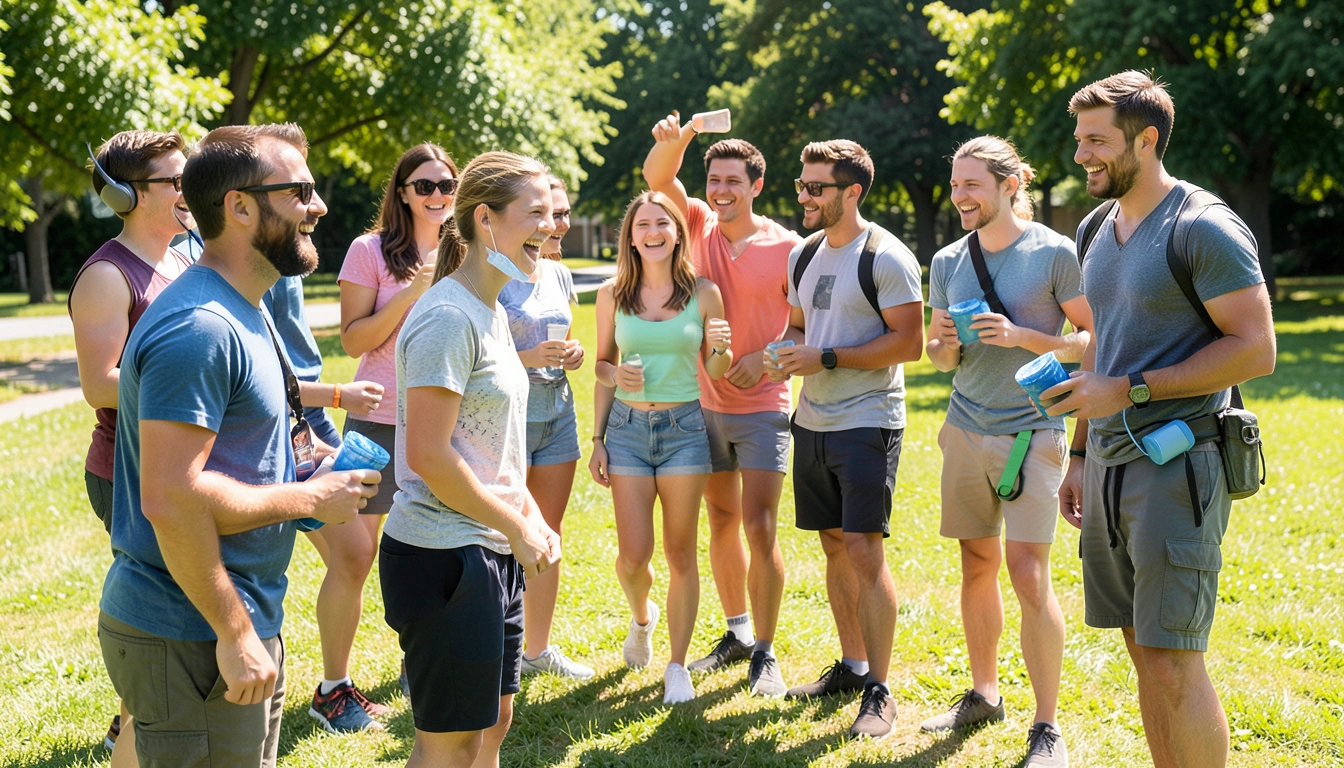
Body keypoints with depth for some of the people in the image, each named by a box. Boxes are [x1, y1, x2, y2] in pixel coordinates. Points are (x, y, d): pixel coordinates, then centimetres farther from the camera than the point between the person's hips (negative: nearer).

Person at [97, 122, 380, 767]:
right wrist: (305, 498, -18)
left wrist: (306, 481, 7)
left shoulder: (240, 312, 14)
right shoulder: (199, 328, -21)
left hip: (244, 625, 10)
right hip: (191, 641, -10)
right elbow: (170, 499, -27)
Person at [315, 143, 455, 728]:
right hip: (379, 422, -4)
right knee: (354, 556, -4)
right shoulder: (371, 251, -3)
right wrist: (414, 291, -16)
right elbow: (354, 340, -7)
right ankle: (333, 688, 7)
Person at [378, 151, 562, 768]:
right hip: (444, 555, -9)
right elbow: (429, 456, -21)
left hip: (491, 552, 9)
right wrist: (518, 531, -13)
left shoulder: (491, 313, 13)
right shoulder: (448, 318, -17)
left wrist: (534, 520, 8)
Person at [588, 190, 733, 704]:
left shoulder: (703, 294, -1)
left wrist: (721, 348, -17)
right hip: (627, 428, 1)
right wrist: (597, 439, 3)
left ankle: (677, 666, 15)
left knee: (680, 554, 3)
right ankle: (641, 617, 33)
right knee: (634, 555, -1)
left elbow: (714, 371, 7)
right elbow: (602, 365, 10)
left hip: (684, 428, -1)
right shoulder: (613, 295, 2)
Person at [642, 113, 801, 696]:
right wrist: (675, 138, -33)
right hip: (707, 404, 4)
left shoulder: (785, 248, -9)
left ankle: (765, 653, 2)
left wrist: (767, 358, -19)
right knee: (721, 523, 13)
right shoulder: (701, 227, 2)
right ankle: (736, 633, 28)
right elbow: (657, 178, -12)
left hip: (762, 408, -4)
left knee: (759, 528, -8)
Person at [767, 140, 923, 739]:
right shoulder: (804, 254, 12)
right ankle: (852, 666, 26)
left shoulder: (885, 257, -11)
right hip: (812, 421, 7)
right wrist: (789, 352, -1)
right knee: (835, 547, 13)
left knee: (864, 553, -10)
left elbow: (909, 341, -15)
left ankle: (878, 693, -2)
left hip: (867, 423, -7)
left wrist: (826, 359, -18)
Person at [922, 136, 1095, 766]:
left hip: (1031, 431, -5)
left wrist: (1021, 336, -18)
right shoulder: (948, 262, 8)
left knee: (1028, 572, -10)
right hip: (965, 430, 5)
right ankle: (983, 693, 25)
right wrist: (945, 345, -7)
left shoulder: (1054, 253, -7)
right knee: (977, 565, 10)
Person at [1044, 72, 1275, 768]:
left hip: (1177, 466, -8)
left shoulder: (1205, 229, -10)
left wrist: (1128, 389, -18)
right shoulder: (1097, 231, 15)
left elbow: (1255, 349, -16)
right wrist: (1080, 456, 20)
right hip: (1109, 465, 8)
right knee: (1145, 654, 11)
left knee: (1171, 660, -9)